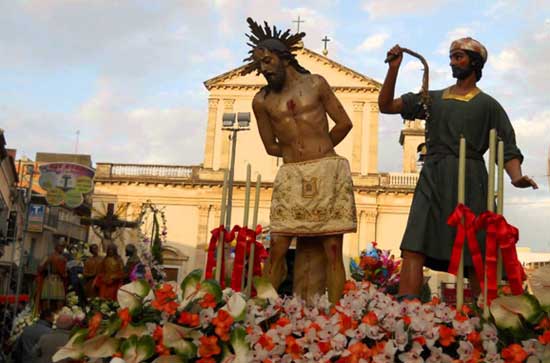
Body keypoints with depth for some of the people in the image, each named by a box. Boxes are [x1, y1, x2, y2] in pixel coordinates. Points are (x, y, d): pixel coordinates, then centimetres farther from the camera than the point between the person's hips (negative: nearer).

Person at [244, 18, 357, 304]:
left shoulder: (315, 83, 7)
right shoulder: (262, 100, 8)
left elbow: (344, 123, 8)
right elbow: (271, 147, 13)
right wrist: (304, 154, 11)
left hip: (329, 173, -1)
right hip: (291, 177, 1)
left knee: (332, 250, -4)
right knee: (277, 248, -7)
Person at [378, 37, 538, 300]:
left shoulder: (488, 105, 12)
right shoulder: (433, 99, 22)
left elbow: (507, 149, 4)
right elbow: (386, 106, 19)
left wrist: (517, 177, -16)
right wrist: (394, 68, 9)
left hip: (469, 181, -2)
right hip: (432, 180, 2)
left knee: (475, 257, -4)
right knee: (414, 248, -15)